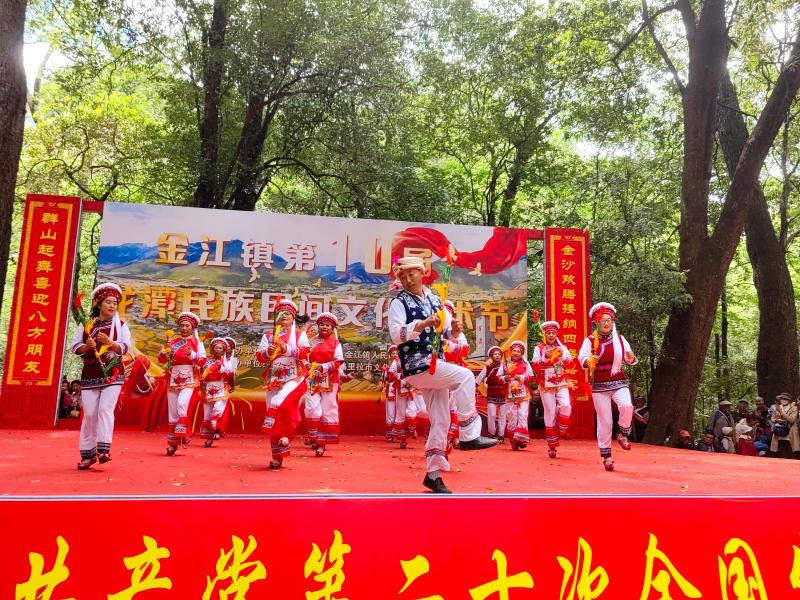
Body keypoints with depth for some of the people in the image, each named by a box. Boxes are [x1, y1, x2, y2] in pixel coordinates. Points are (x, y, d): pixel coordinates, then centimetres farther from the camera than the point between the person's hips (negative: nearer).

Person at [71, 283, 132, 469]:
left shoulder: (120, 325, 6)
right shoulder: (86, 324, 8)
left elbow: (125, 348, -5)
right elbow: (75, 347, 3)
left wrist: (109, 342, -22)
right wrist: (86, 346, -18)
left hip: (112, 373, -1)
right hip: (90, 374, 2)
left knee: (105, 409, -14)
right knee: (89, 414, 1)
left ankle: (104, 449, -15)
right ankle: (88, 453, 10)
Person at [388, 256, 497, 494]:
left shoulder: (434, 299, 14)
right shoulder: (399, 302, -4)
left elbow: (445, 332, 19)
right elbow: (396, 334, -18)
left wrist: (453, 328, -3)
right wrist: (423, 323, -29)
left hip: (436, 365, 7)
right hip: (417, 366, -7)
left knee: (441, 421, 7)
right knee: (464, 376, -23)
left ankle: (433, 474, 18)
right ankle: (469, 436, -15)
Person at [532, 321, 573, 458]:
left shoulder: (562, 347, 10)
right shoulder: (539, 348, 4)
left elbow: (570, 363, -2)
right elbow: (535, 366, -6)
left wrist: (562, 355, -20)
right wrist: (545, 357, -21)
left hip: (561, 383, 1)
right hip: (545, 385, -1)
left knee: (565, 405, -22)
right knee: (550, 413, -1)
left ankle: (562, 430, 5)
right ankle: (552, 446, 8)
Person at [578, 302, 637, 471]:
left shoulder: (620, 339, 7)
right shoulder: (590, 341, -2)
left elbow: (629, 360, 8)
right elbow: (581, 357, -16)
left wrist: (631, 358, -16)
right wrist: (588, 361, -39)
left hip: (618, 382, 2)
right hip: (599, 385, -1)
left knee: (626, 406, -28)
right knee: (604, 421, 1)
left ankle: (623, 435, -1)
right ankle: (606, 456, 14)